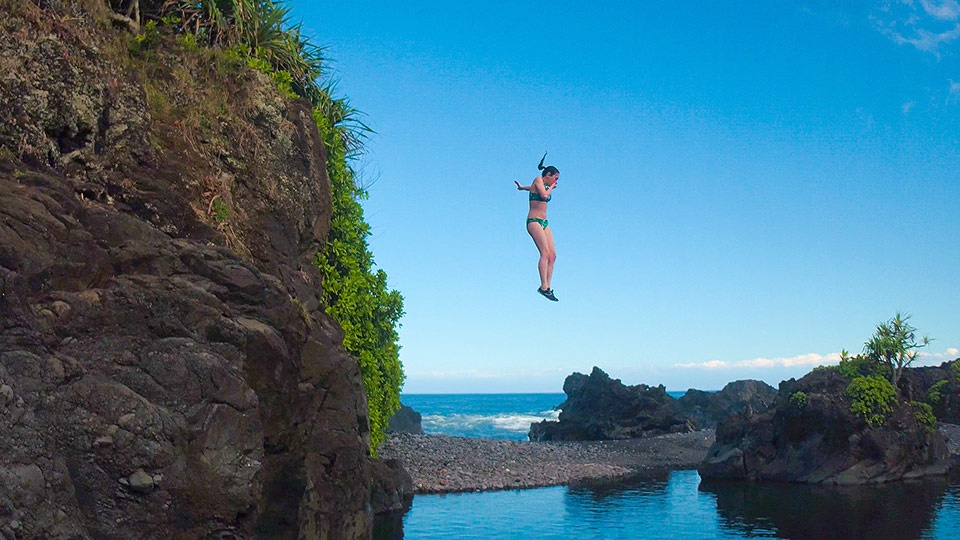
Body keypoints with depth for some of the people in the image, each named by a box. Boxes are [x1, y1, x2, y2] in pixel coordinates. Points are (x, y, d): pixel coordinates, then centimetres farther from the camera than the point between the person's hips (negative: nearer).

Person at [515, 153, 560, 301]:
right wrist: (551, 187, 0)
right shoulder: (538, 180, -1)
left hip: (544, 222, 9)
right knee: (545, 252, -22)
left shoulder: (546, 187, 22)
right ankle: (544, 287, -28)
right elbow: (544, 195, -16)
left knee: (553, 255, -5)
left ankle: (547, 287, -9)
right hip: (533, 221, -9)